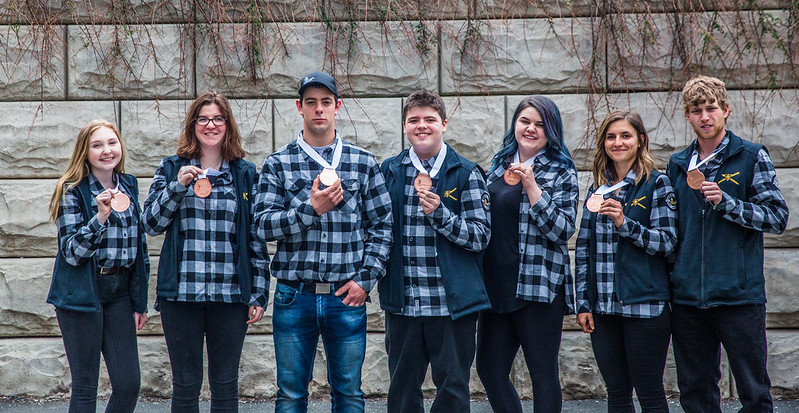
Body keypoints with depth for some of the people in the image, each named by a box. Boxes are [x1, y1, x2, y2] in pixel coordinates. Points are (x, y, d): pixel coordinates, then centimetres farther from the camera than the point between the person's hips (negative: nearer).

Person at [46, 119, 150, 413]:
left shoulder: (129, 185, 10)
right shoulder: (72, 191, -5)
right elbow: (72, 252, -12)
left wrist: (140, 301, 13)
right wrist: (100, 217, -26)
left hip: (120, 291, 5)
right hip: (82, 294, -5)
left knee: (129, 384, -1)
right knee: (85, 387, -1)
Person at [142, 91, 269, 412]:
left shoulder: (246, 174, 8)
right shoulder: (172, 169, 8)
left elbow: (257, 238, 8)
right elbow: (151, 224, 3)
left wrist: (259, 294, 2)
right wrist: (178, 186, -12)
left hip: (231, 295, 0)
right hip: (181, 292, 0)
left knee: (225, 385, 4)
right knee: (185, 385, 4)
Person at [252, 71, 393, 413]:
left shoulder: (363, 163, 6)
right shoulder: (279, 164, 4)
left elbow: (381, 226, 6)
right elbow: (264, 225, -5)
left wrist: (366, 279, -4)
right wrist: (312, 208, -18)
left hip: (346, 296, 1)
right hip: (294, 295, 0)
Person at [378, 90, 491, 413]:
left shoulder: (466, 174, 1)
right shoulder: (389, 171, 10)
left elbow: (481, 237, -5)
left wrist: (439, 213, -18)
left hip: (453, 302, -3)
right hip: (402, 302, 3)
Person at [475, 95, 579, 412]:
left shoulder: (561, 171, -3)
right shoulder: (500, 163, 13)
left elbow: (563, 230, -14)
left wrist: (531, 187, -19)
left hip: (538, 287, -6)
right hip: (496, 284, 6)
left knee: (543, 374, 2)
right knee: (489, 369, 8)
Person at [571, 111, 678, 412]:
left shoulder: (657, 185, -1)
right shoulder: (598, 188, 13)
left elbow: (666, 242, -7)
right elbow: (583, 249, 13)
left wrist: (624, 223, -20)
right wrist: (583, 302, 7)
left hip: (645, 305, -5)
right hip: (604, 308, 5)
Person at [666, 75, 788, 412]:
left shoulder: (751, 157, 1)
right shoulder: (678, 165, 13)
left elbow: (778, 217, -5)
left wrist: (726, 202, -16)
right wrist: (668, 279, 11)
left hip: (739, 295, -4)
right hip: (687, 296, 4)